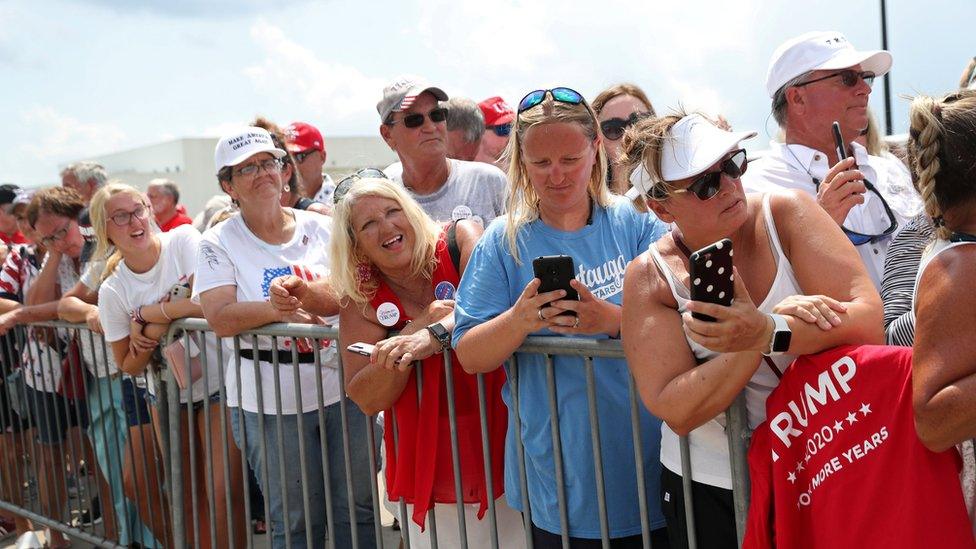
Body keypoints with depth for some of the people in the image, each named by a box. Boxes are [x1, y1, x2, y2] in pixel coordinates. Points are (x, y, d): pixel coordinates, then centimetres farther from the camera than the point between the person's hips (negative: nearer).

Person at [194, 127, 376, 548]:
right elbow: (221, 319, -14)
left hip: (342, 387, 2)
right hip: (270, 402, -2)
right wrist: (283, 307, -23)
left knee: (357, 511, 10)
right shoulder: (219, 242, -2)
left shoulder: (322, 228, 6)